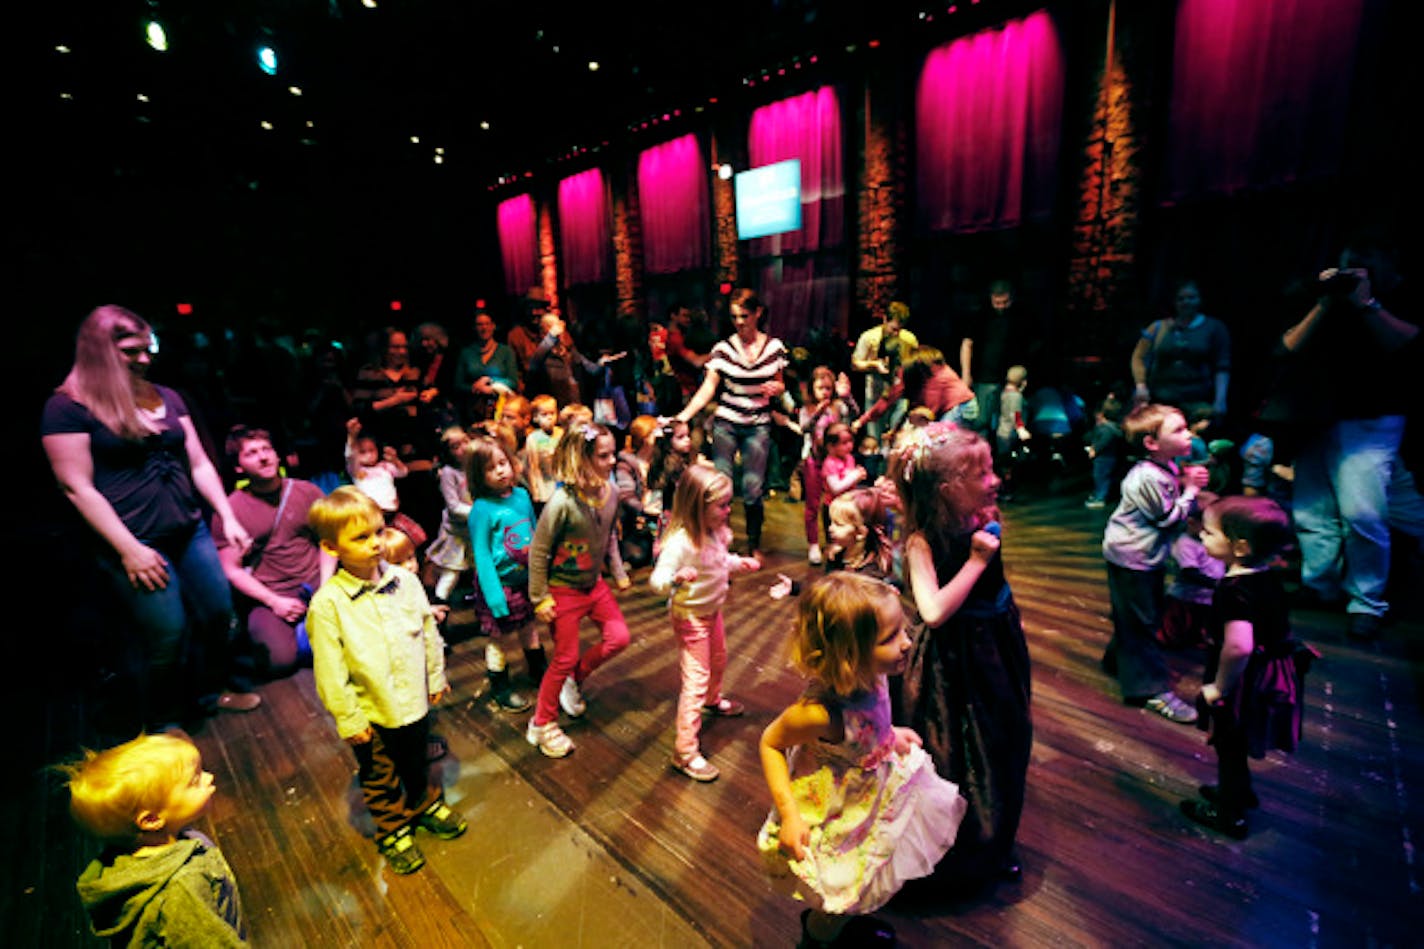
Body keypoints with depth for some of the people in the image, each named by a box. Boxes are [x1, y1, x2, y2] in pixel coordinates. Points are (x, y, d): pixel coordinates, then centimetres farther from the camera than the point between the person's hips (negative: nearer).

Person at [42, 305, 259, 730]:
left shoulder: (167, 397, 9)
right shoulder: (68, 406, -8)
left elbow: (199, 463, 11)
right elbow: (77, 487, -11)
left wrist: (228, 517, 5)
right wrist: (128, 549, -14)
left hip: (191, 532, 6)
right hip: (136, 543, -5)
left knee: (220, 615, 11)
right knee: (168, 639, 2)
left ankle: (214, 690, 36)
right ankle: (163, 726, 27)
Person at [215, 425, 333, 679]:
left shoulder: (307, 491, 7)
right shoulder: (229, 509, 1)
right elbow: (232, 570, 0)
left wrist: (325, 586, -6)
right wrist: (273, 601, -12)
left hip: (316, 585, 1)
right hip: (267, 597, -1)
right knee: (281, 660, -25)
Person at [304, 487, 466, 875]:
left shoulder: (405, 580, -10)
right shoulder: (328, 603, -21)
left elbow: (429, 632, 1)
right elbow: (330, 670, -15)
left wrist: (436, 678, 8)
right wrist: (348, 719, -11)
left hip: (415, 700, 3)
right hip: (371, 713, -3)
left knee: (417, 763, 26)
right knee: (380, 779, 20)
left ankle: (426, 805, 52)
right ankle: (393, 832, 44)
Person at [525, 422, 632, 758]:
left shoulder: (610, 492, -8)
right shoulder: (562, 502, -28)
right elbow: (538, 550, -19)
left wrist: (618, 572, 11)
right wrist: (540, 597, -14)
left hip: (594, 584, 6)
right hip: (563, 590, -6)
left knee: (619, 637, 5)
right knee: (565, 659, 4)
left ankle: (575, 679, 32)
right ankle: (542, 725, 28)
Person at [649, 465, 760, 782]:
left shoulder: (714, 532, -9)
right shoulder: (680, 542, -34)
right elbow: (656, 581, -37)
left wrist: (739, 563, 1)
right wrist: (677, 579, -55)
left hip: (712, 610, 9)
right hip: (690, 616, -9)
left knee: (718, 660, 30)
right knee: (696, 679, -5)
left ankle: (713, 700, 61)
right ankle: (685, 752, 8)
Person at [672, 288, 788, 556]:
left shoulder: (774, 347, 2)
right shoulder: (723, 348, -4)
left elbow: (779, 384, 13)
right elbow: (708, 388, -9)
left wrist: (776, 388, -11)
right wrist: (683, 416, -22)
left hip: (758, 426, 1)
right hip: (725, 423, 0)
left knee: (752, 490, 0)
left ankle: (754, 545, 22)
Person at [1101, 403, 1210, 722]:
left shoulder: (1169, 466, 4)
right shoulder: (1148, 478, -26)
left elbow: (1172, 500, 15)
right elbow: (1171, 517, -18)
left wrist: (1186, 482, -2)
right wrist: (1189, 490, -8)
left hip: (1148, 556, 10)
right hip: (1130, 558, -10)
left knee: (1141, 618, 21)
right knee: (1139, 622, 1)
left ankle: (1118, 660, 39)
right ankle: (1151, 688, 11)